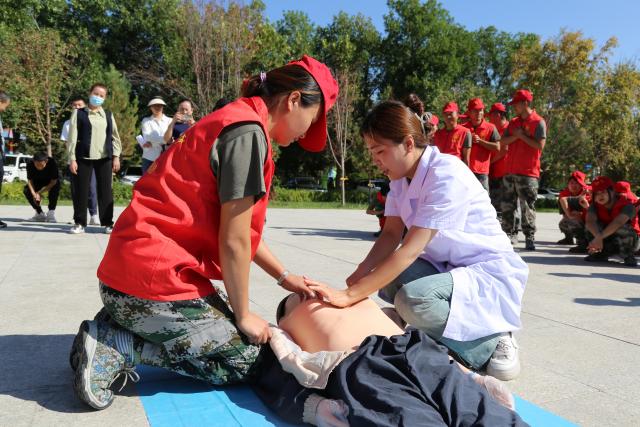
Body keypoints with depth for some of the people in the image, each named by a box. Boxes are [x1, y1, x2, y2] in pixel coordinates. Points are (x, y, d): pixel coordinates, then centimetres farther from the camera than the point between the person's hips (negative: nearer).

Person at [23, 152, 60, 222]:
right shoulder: (30, 165, -27)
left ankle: (51, 213, -23)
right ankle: (40, 214, -1)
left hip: (51, 182, -3)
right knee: (26, 190, -18)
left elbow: (53, 182, -29)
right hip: (38, 182, 4)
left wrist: (39, 193, -32)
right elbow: (30, 180, -17)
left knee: (55, 188, -35)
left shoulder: (52, 163, -35)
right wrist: (34, 194, -34)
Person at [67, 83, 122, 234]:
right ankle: (79, 223, 10)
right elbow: (72, 137, 1)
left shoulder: (108, 115, 13)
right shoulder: (79, 113, 5)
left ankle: (107, 223, 8)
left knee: (105, 190, 2)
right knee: (81, 190, 1)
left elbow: (115, 136, 13)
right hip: (84, 157, -2)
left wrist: (116, 156, 3)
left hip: (105, 158, 2)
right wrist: (72, 159, -5)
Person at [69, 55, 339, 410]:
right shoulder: (248, 130, -16)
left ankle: (112, 330, 12)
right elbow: (234, 242, -15)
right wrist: (243, 314, -2)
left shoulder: (235, 121, 16)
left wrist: (284, 277, 20)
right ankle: (118, 348, -2)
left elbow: (239, 230, 19)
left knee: (234, 337, 20)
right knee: (246, 361, 5)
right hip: (155, 279, -10)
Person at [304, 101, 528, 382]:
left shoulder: (447, 176, -25)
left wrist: (350, 294, -33)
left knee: (413, 299, -31)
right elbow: (391, 234, -3)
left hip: (490, 273, -8)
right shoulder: (401, 176, 1)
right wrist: (360, 274, -21)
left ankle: (491, 343, -5)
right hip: (447, 267, 8)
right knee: (387, 279, -15)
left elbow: (411, 250, -31)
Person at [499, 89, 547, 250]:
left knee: (527, 207, -5)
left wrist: (522, 136, -10)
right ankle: (510, 235, 16)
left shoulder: (538, 122, -5)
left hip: (528, 172, -7)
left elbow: (540, 145, -15)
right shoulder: (513, 122, 15)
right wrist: (516, 135, -9)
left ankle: (530, 238, 0)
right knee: (507, 205, 8)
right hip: (510, 171, 7)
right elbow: (503, 141, 7)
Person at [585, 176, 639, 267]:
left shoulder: (627, 205, -23)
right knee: (591, 227, -24)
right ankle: (601, 253, -12)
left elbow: (618, 223, -41)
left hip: (629, 241, -3)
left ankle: (627, 255, -13)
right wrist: (598, 237, -51)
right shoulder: (595, 206, -10)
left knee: (621, 229, -37)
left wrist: (599, 237, -52)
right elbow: (590, 221, -32)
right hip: (605, 241, 3)